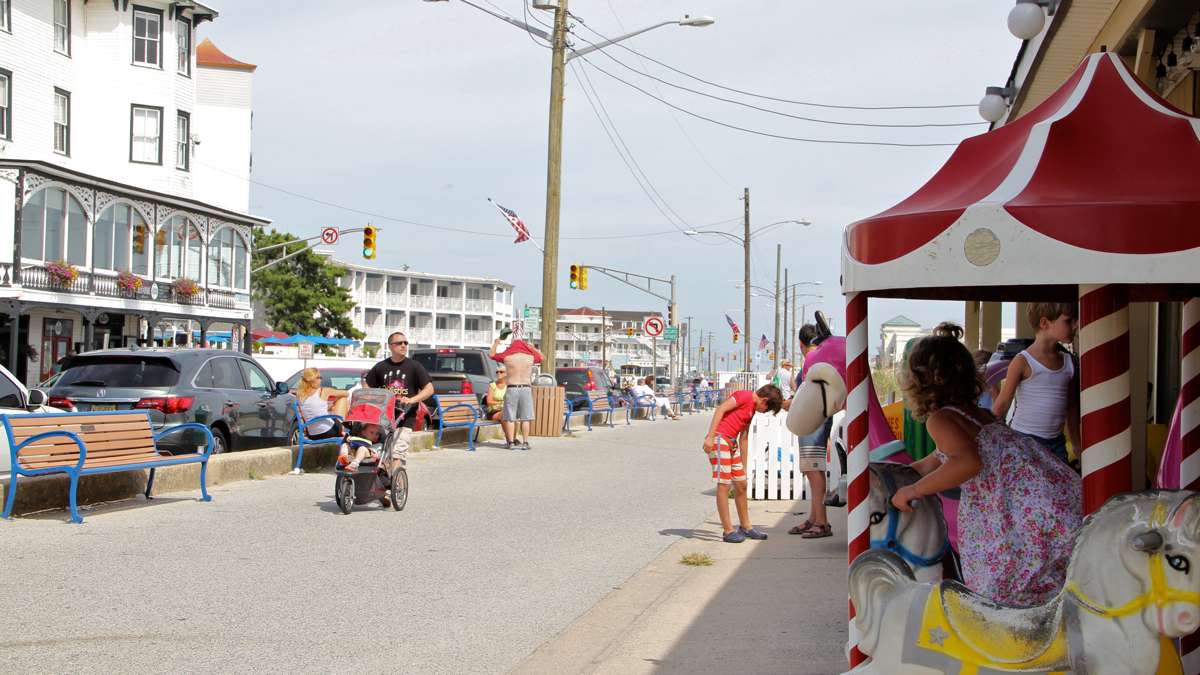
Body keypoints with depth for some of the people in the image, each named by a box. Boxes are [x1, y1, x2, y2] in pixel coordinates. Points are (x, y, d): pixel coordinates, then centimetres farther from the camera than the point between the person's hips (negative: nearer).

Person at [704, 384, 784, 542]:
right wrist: (710, 436, -23)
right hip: (719, 439, -10)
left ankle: (745, 527, 24)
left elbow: (743, 438, 22)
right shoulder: (745, 395, -8)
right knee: (724, 485, -7)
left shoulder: (752, 409, 19)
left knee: (741, 485, 13)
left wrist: (743, 465, 20)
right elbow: (720, 409, -18)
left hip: (732, 443, 10)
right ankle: (728, 531, -5)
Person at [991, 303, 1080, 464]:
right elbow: (1001, 406, -10)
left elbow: (1071, 409, 17)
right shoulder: (1023, 362, -9)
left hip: (1056, 443, 6)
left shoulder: (1068, 362, 9)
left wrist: (1078, 447, 19)